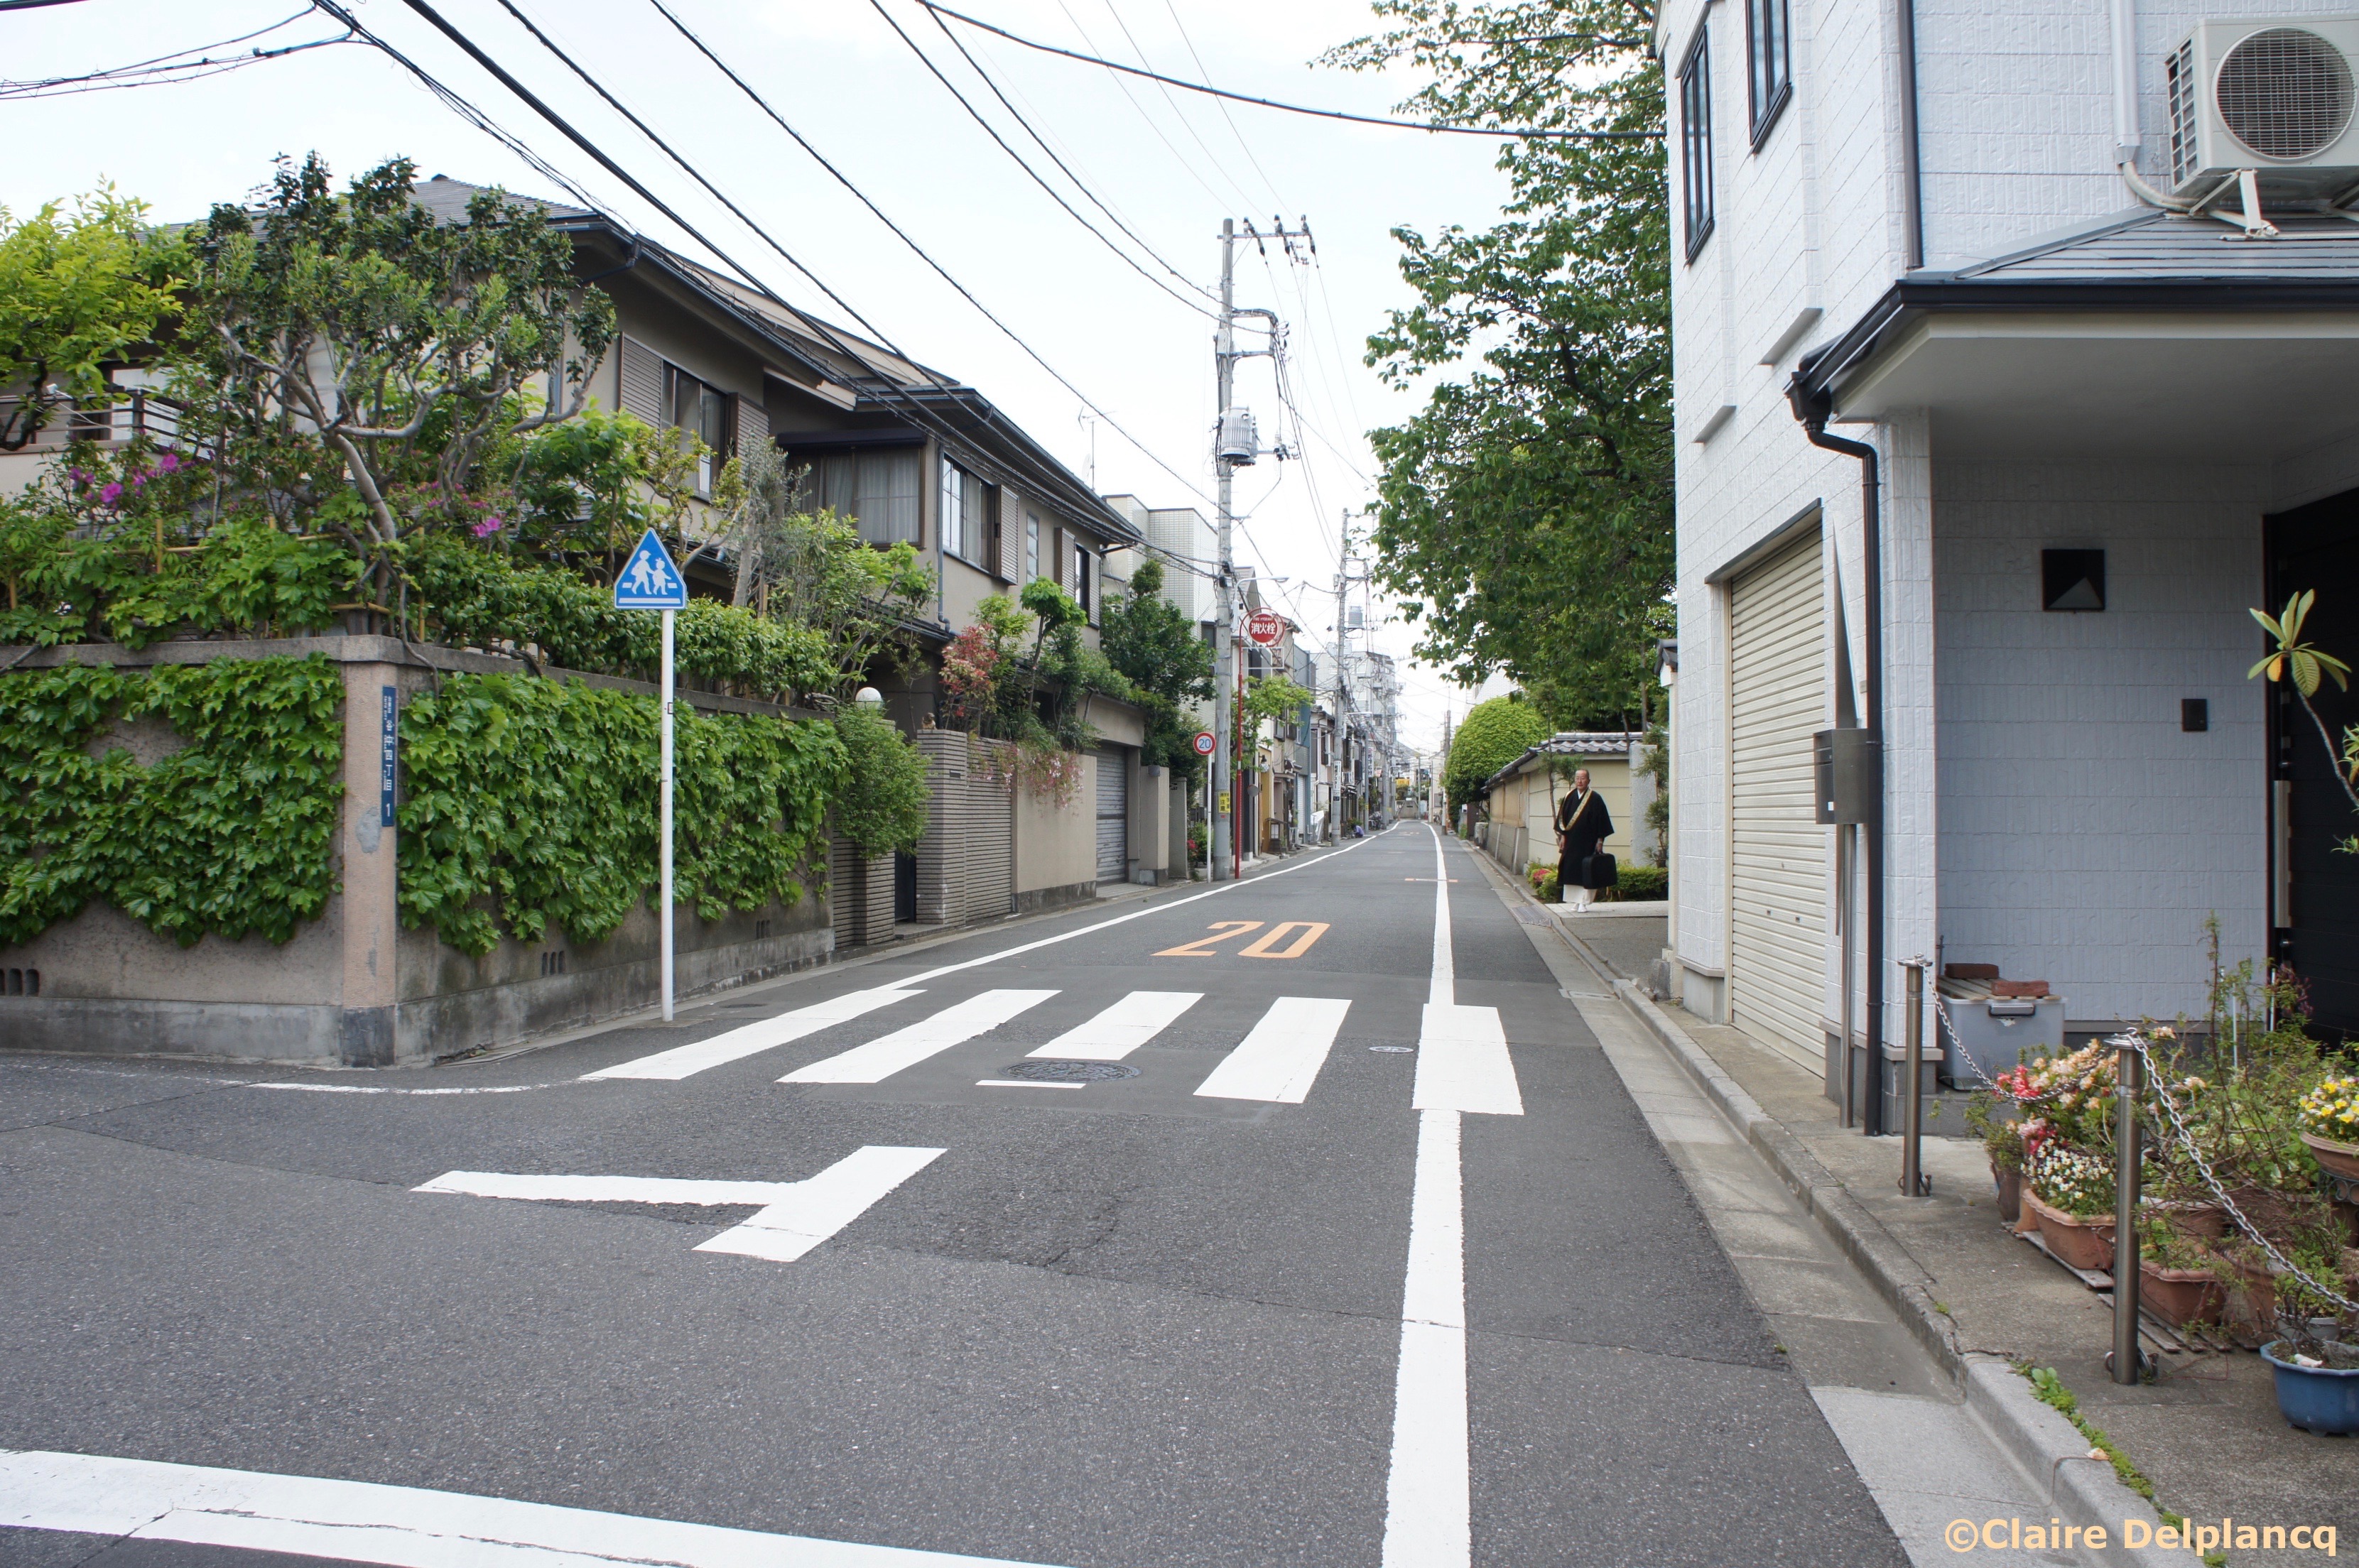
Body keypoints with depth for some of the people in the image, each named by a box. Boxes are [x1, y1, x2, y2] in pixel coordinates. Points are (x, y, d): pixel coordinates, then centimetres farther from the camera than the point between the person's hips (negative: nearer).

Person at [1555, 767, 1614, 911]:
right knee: (1570, 871, 3)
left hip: (1588, 843, -4)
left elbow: (1602, 821, -4)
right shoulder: (1569, 798, 7)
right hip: (1571, 842, 4)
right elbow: (1562, 819, 11)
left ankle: (1583, 902, 1)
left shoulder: (1595, 799, -4)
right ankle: (1575, 901, 11)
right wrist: (1562, 836, 3)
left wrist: (1600, 840, -8)